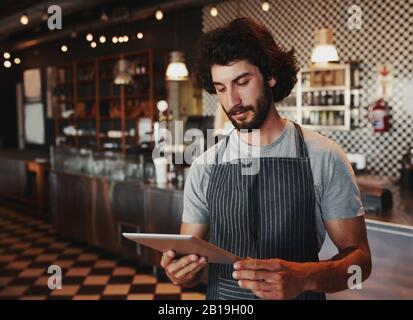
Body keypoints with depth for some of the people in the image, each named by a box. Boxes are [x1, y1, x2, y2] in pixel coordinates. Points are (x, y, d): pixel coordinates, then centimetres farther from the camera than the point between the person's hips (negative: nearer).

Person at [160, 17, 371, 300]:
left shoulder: (323, 158, -13)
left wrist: (304, 278, -30)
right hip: (220, 294, 3)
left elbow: (358, 256, -10)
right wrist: (181, 271, -23)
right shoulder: (204, 168, -5)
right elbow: (191, 261, 0)